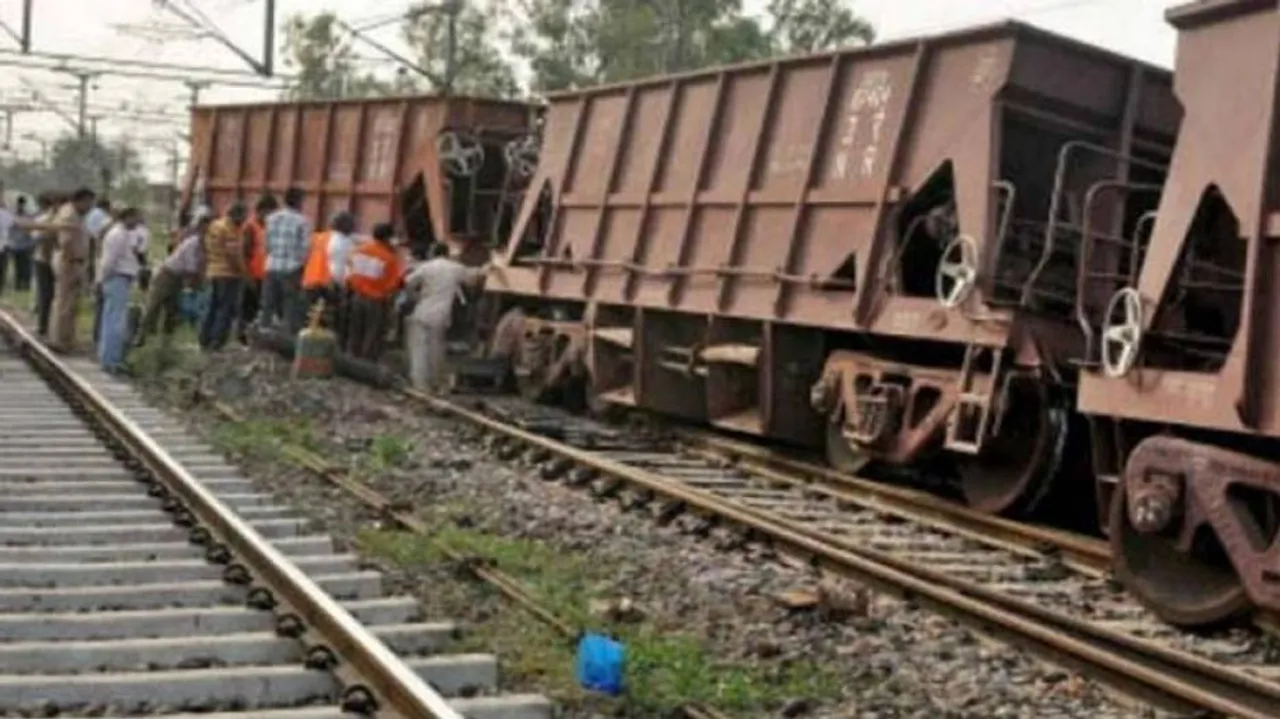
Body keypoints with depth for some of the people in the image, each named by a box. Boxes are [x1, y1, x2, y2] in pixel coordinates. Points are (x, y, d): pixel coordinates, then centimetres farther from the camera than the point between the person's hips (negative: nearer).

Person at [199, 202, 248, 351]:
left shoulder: (214, 225, 13)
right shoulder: (230, 229, -15)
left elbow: (206, 249, 15)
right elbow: (233, 254, -20)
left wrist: (207, 267, 20)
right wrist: (243, 271, -11)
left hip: (213, 273, 9)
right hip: (229, 274, -9)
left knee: (212, 307, 14)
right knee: (226, 309, -4)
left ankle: (205, 341, 16)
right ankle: (216, 343, -7)